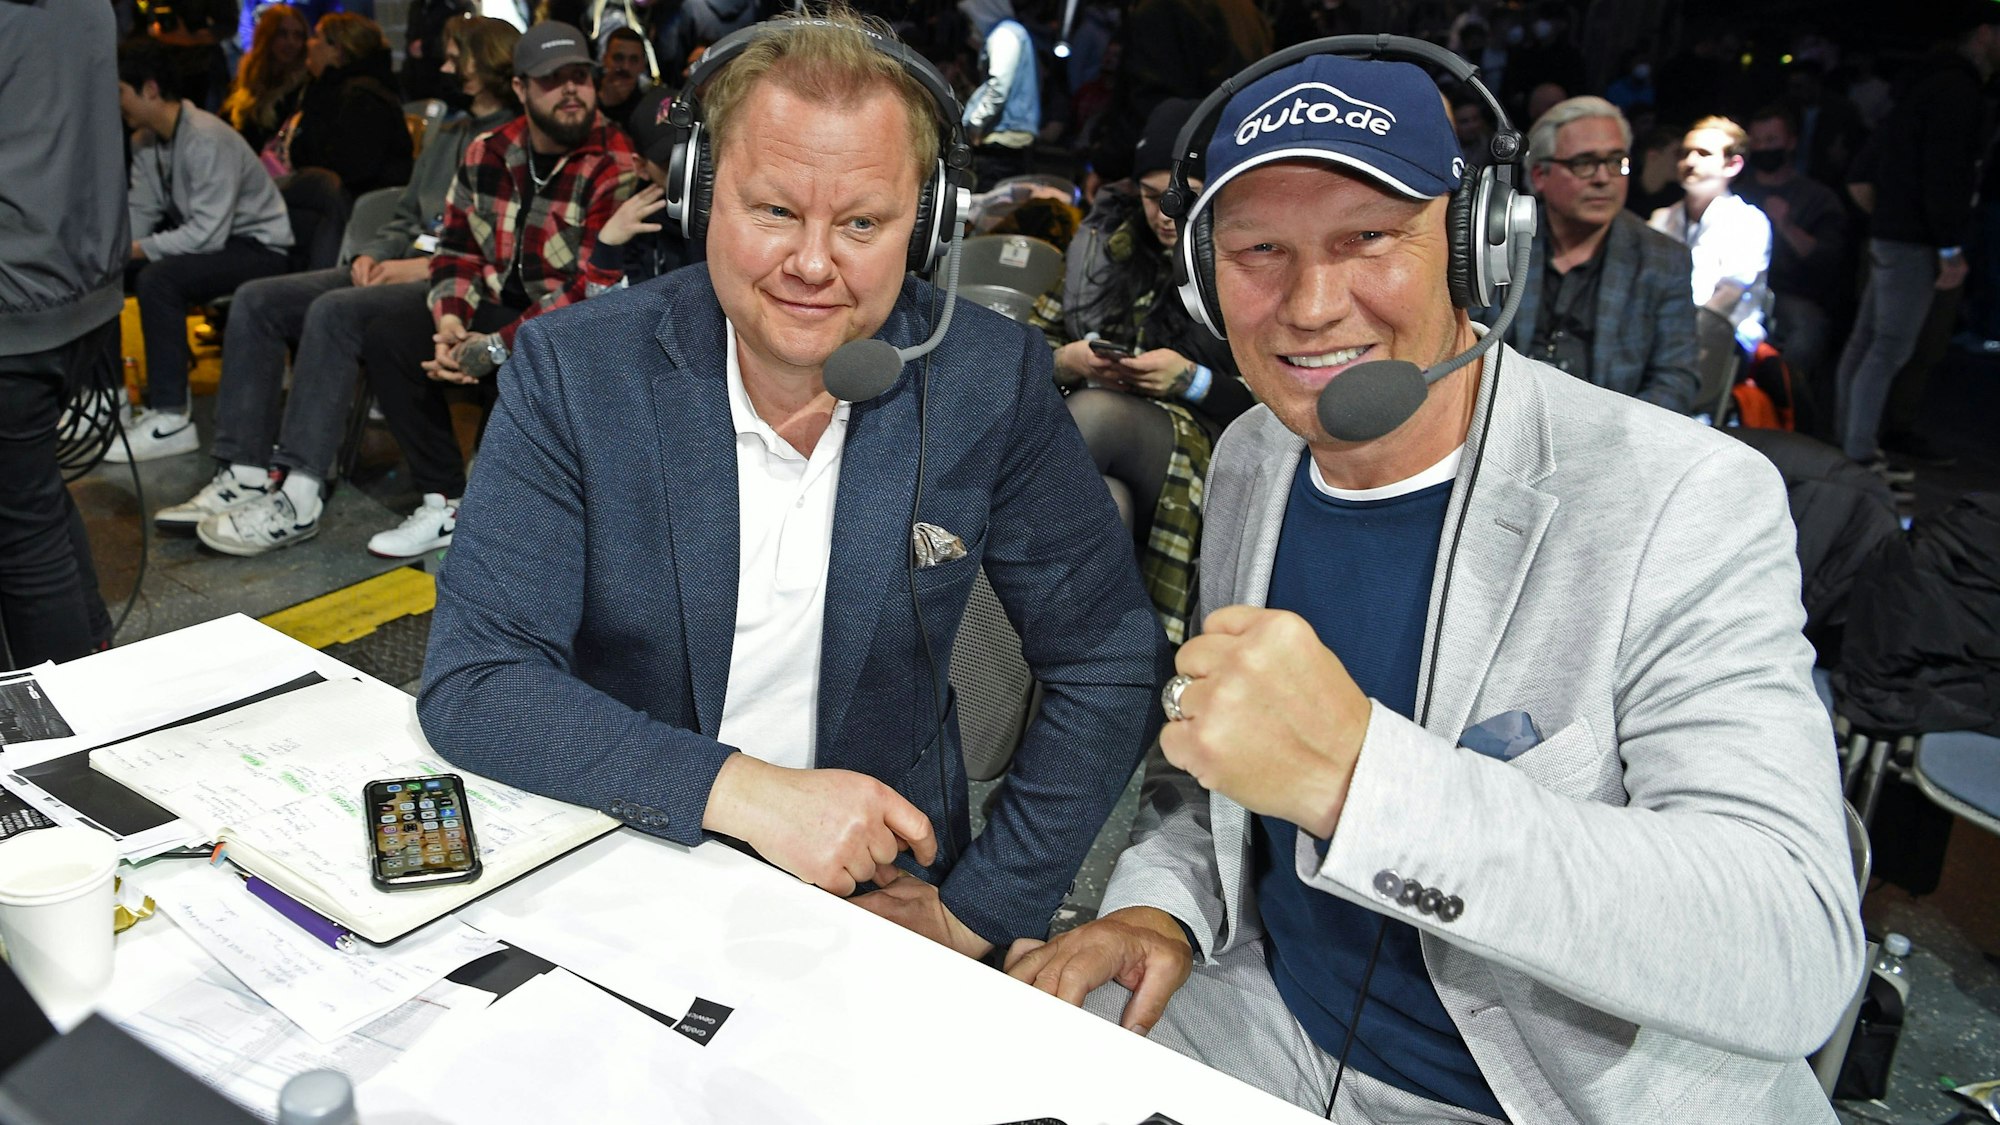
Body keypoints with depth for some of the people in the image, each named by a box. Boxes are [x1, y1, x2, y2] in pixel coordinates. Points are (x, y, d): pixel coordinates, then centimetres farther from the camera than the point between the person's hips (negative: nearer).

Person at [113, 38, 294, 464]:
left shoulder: (208, 140, -22)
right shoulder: (146, 142, 6)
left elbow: (207, 235, -28)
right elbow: (139, 215, 6)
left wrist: (135, 249, -24)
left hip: (260, 248, -9)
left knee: (157, 279, -31)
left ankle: (171, 419, -26)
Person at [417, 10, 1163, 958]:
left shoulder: (993, 381, -8)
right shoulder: (571, 372, -11)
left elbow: (1106, 665, -2)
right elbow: (470, 681, -15)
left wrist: (979, 912, -9)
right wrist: (743, 791, -26)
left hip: (883, 890, 1)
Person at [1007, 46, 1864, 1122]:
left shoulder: (1688, 503, -20)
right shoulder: (1248, 461, -1)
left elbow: (1799, 958, -29)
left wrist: (1356, 771, -39)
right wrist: (1163, 902, -8)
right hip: (1271, 1030, 4)